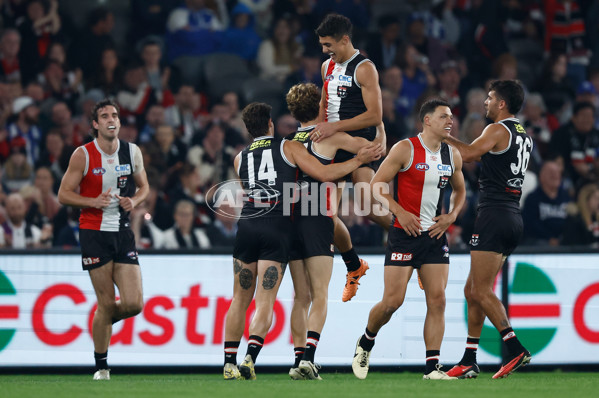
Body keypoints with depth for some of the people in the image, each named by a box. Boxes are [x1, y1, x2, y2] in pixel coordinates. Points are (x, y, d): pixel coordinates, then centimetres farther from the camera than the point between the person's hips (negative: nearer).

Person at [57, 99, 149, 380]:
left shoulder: (132, 152, 5)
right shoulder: (83, 155, -6)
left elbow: (143, 186, 18)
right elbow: (64, 194, -3)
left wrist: (134, 201, -4)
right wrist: (94, 201, -19)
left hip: (123, 232, 4)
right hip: (94, 233, -3)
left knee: (134, 304, -7)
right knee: (107, 303, -4)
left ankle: (103, 322, 28)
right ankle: (101, 366, 12)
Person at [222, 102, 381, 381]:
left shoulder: (240, 158, 16)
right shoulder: (289, 148, 5)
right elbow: (324, 173, -2)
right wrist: (359, 160, 7)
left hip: (247, 226, 3)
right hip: (277, 229, -3)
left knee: (240, 301, 11)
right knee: (265, 303, -4)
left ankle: (229, 363, 10)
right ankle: (250, 358, -21)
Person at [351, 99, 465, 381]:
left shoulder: (452, 155, 9)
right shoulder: (405, 149, -8)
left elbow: (459, 190, 24)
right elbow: (377, 183, -7)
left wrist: (451, 216, 6)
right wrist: (400, 212, -16)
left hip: (435, 235, 5)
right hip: (404, 233, -5)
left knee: (437, 300, -5)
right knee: (393, 300, -7)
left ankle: (432, 367, -3)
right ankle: (366, 342, 21)